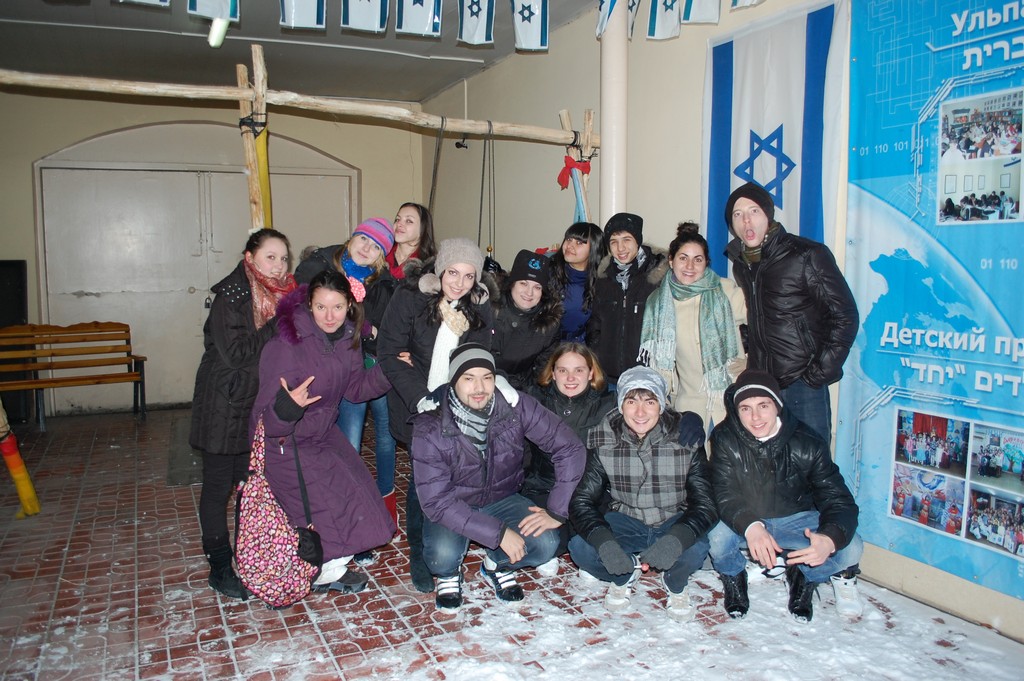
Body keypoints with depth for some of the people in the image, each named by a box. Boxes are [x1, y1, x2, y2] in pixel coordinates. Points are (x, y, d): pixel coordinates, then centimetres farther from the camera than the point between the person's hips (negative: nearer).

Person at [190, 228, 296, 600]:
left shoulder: (283, 295, 4)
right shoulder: (230, 297, -15)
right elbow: (235, 352, -23)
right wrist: (279, 325, -24)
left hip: (260, 406, 6)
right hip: (225, 408, -6)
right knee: (218, 487, 6)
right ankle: (220, 567, 18)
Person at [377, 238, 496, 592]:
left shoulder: (479, 307, 2)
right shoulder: (409, 297, -10)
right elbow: (389, 353, -13)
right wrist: (420, 399, -20)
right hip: (416, 403, -3)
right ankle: (419, 554, 11)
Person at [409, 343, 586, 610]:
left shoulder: (516, 406, -20)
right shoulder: (429, 430, -25)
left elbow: (571, 448, -15)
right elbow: (436, 501, -25)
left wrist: (556, 511, -19)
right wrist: (498, 533, -31)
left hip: (502, 500, 2)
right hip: (452, 508, -2)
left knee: (545, 543, -24)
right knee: (443, 556, -32)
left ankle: (497, 565, 11)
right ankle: (449, 573, 7)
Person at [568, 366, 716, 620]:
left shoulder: (686, 437, -18)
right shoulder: (603, 440, -15)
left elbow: (704, 504, -19)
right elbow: (581, 501, -16)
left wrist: (676, 539, -41)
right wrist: (604, 542, -37)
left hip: (674, 521, -1)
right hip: (626, 520, 1)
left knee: (695, 550, -34)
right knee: (580, 547, -26)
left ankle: (675, 583, 5)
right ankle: (624, 576, 9)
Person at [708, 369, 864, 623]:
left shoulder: (808, 443, -16)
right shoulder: (725, 439, -17)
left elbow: (838, 499, -18)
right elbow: (724, 494, -23)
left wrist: (830, 539, -41)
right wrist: (750, 527, -46)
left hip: (796, 520, 1)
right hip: (743, 522, -1)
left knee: (851, 548, -24)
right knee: (716, 536, -33)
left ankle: (804, 577, 12)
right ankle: (733, 578, 6)